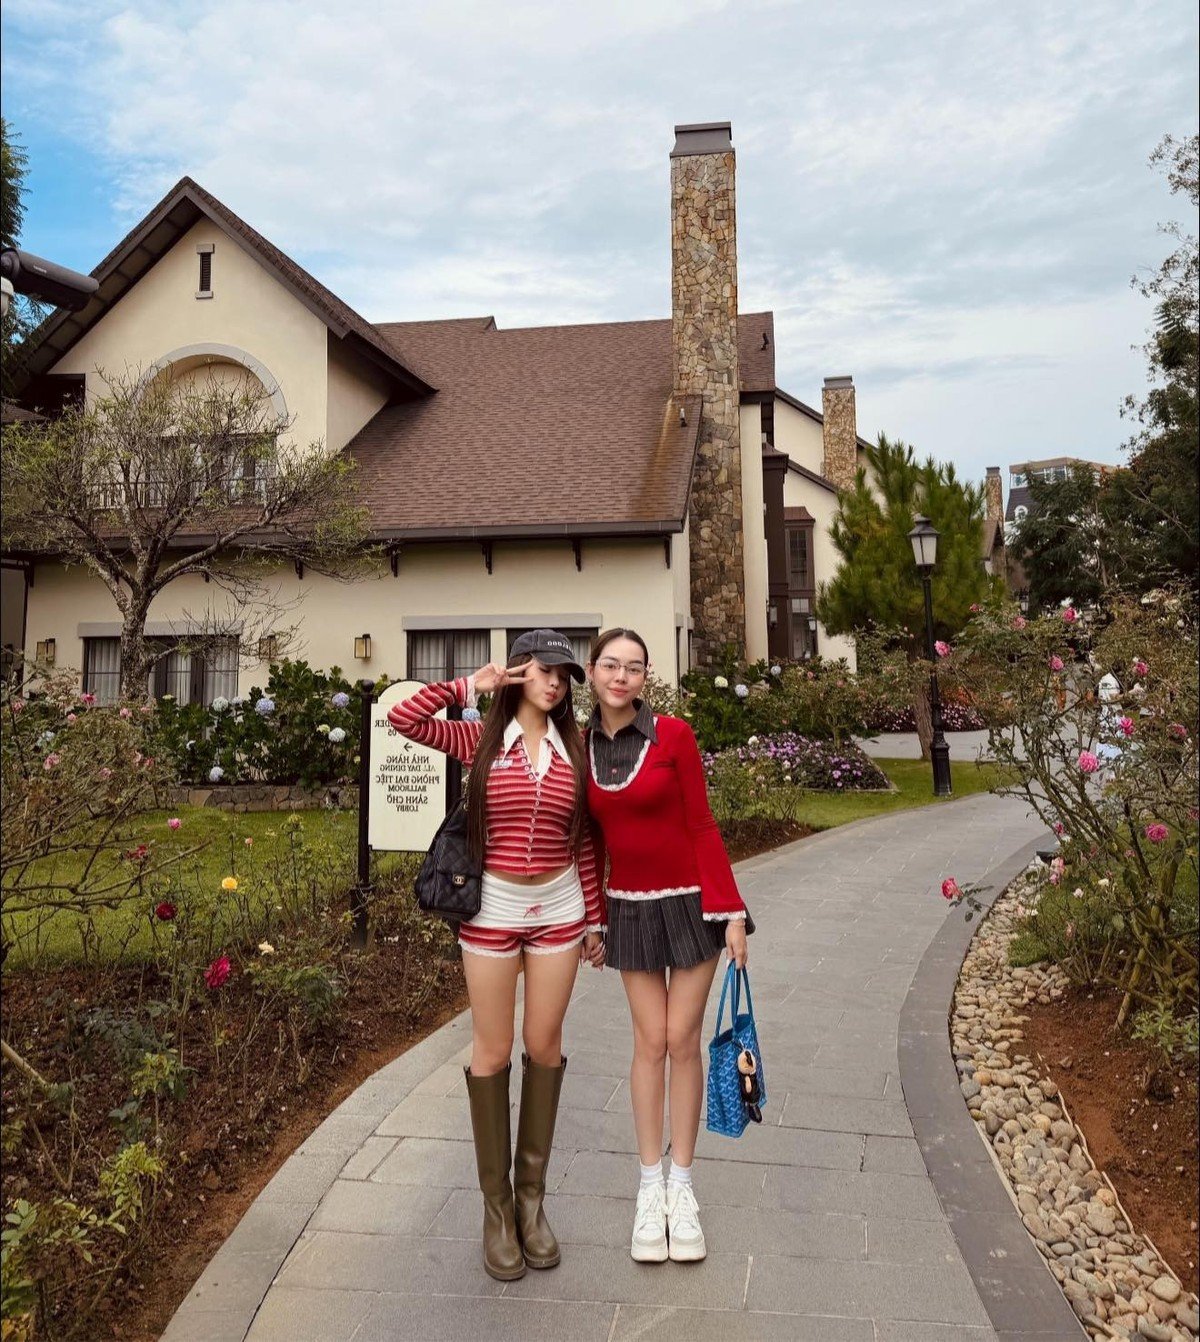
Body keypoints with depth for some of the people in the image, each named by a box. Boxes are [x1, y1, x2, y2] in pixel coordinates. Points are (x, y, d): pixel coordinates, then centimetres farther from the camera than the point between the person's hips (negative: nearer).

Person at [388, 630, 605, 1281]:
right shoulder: (482, 740, -2)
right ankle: (496, 1204, 24)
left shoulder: (573, 748, 3)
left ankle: (531, 1194, 29)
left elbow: (583, 841, 6)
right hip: (493, 908, -2)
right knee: (493, 1051, 7)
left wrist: (594, 918, 7)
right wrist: (470, 686, -6)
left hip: (558, 908, 2)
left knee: (544, 1045, 11)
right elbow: (403, 717, -14)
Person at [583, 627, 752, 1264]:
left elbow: (702, 827, -10)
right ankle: (650, 1186, 21)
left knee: (682, 1040, 3)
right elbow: (592, 836, 6)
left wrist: (729, 911, -11)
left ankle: (681, 1186, 20)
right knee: (650, 1041, 6)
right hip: (630, 907, 3)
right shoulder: (582, 744, -1)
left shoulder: (673, 734, -12)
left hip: (690, 901, -2)